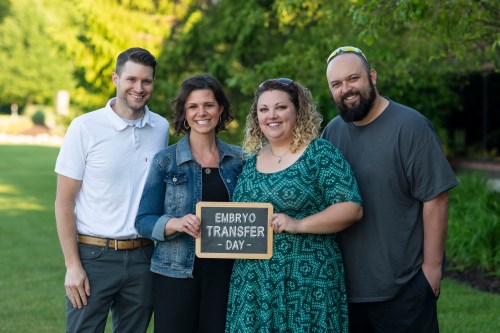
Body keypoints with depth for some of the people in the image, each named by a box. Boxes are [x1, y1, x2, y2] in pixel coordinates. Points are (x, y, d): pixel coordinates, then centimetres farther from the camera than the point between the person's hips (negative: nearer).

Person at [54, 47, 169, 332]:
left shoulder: (161, 128, 6)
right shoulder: (85, 127, -6)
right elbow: (64, 202, -5)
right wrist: (72, 265, -10)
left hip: (142, 256, 4)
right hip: (94, 255, -3)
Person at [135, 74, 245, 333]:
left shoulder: (238, 159, 7)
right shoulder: (165, 161, 0)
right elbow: (143, 221, -2)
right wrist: (175, 223, -21)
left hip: (223, 273, 2)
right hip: (175, 273, -2)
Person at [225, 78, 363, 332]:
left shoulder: (320, 154, -4)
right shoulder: (252, 162, 14)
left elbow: (352, 208, -11)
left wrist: (298, 224, -19)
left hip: (307, 282, -5)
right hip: (251, 282, 5)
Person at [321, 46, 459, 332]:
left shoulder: (410, 126, -11)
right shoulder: (332, 131, 7)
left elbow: (435, 198, -13)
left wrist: (432, 266, -13)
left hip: (404, 286, -5)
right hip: (346, 283, 6)